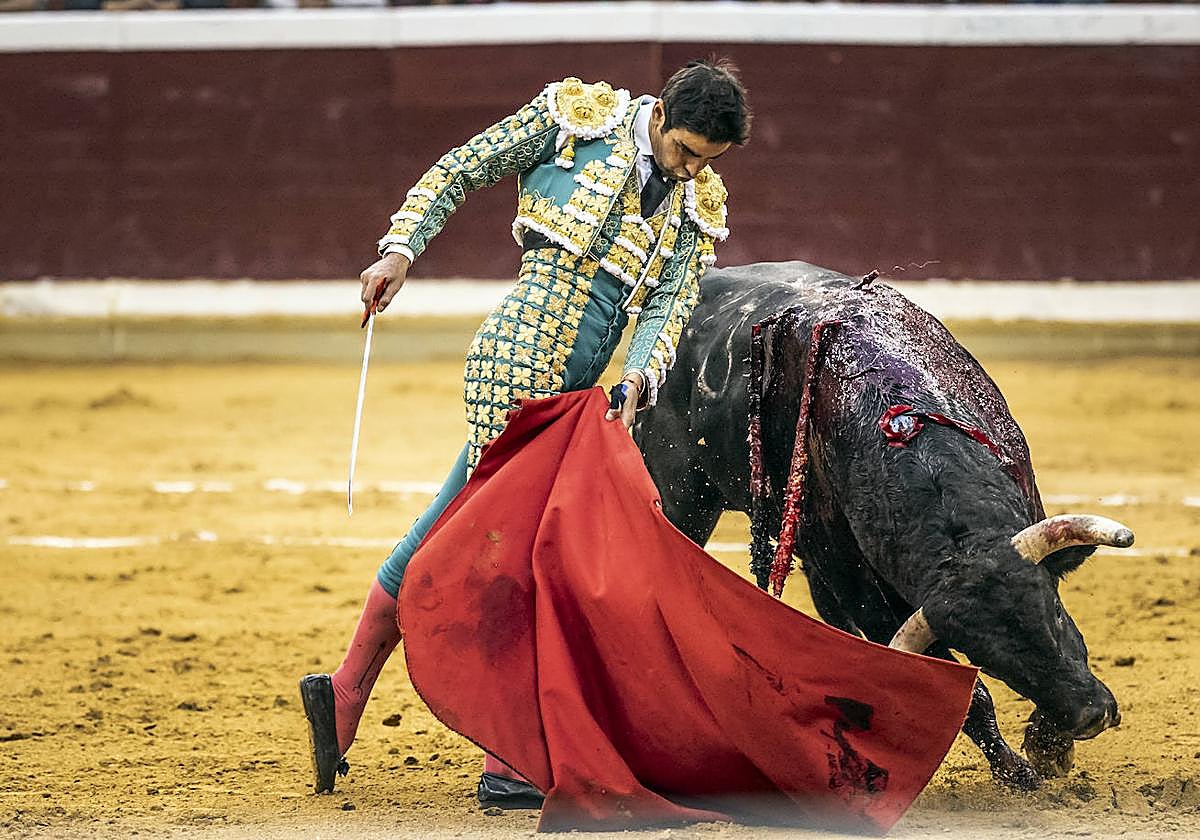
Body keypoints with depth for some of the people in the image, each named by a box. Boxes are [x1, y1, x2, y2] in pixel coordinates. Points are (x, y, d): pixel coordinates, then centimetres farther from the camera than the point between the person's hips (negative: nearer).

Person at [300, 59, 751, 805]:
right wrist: (403, 249, -6)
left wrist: (638, 383, -14)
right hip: (519, 363, -7)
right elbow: (458, 172, 5)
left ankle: (344, 695, 26)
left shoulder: (699, 204, 13)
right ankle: (508, 766, -5)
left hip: (567, 391, 7)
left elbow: (671, 305, 5)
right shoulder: (575, 116, -1)